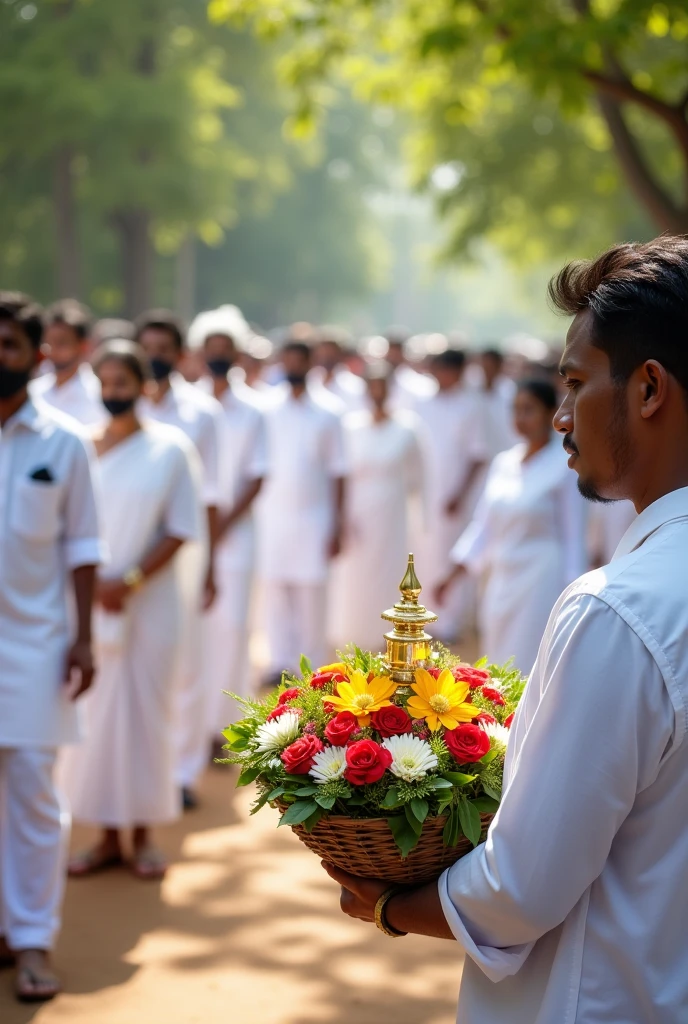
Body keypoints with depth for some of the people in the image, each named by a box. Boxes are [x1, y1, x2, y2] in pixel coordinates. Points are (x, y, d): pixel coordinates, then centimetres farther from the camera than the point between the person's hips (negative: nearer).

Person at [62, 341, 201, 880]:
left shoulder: (170, 447, -3)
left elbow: (179, 531, -4)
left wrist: (131, 580, -15)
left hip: (149, 602, -2)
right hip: (89, 600, 2)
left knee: (144, 711, 4)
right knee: (95, 712, 4)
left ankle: (144, 833, 16)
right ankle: (108, 836, 15)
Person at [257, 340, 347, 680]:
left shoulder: (325, 416, 3)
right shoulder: (268, 412, 5)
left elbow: (337, 474, 3)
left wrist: (336, 528, -1)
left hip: (313, 517, -1)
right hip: (273, 516, 1)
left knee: (312, 595, 1)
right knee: (275, 590, 0)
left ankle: (310, 668, 10)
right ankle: (280, 662, 6)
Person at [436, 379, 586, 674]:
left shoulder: (564, 466, -8)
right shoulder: (503, 463, 9)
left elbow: (573, 538, -8)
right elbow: (483, 524, 13)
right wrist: (453, 574, 9)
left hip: (541, 581, -6)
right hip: (500, 580, 6)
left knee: (528, 668, -5)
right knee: (498, 668, 12)